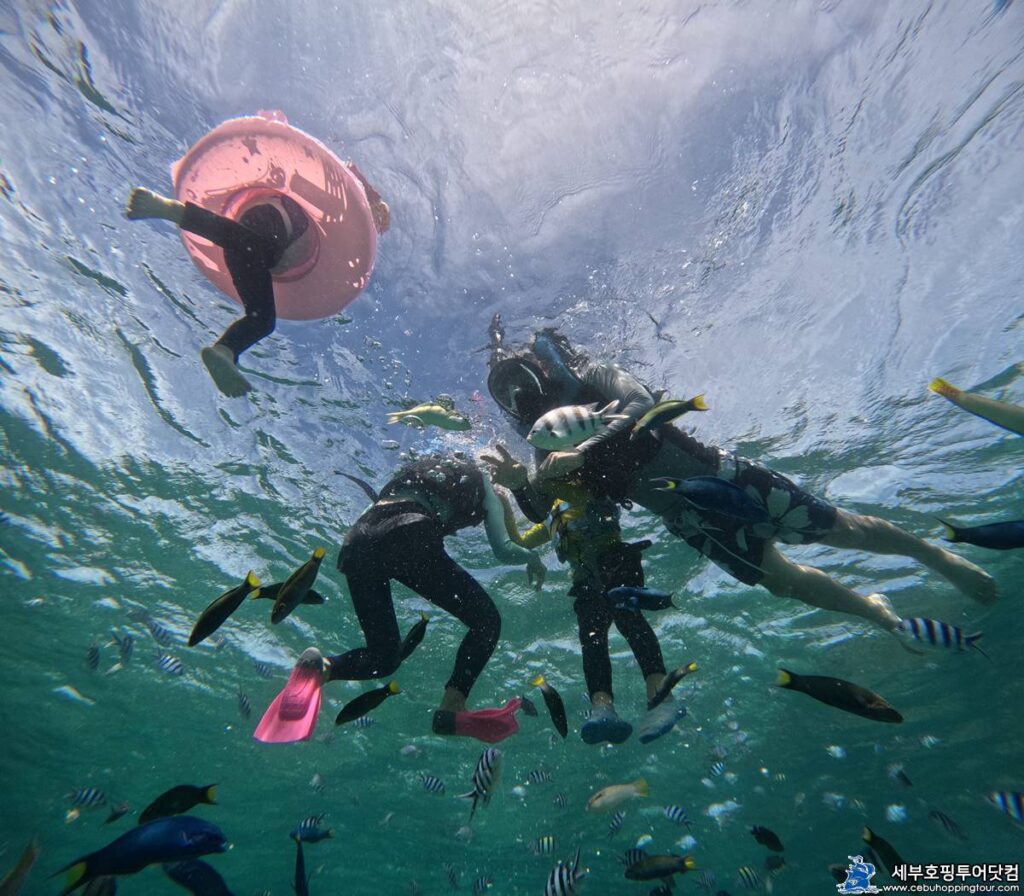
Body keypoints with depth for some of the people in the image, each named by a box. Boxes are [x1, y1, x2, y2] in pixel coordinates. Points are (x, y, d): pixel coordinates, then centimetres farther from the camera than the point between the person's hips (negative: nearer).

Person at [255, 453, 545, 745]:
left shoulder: (425, 470, 39)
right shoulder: (479, 482, 23)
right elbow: (503, 550, 14)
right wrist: (531, 557, 32)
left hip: (356, 542, 7)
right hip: (408, 534, -6)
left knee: (384, 655, 16)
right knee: (486, 619, 6)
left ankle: (319, 668, -11)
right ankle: (451, 709, -11)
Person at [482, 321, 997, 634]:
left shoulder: (593, 377, -11)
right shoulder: (549, 446, 2)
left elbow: (642, 405, -29)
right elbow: (543, 514, -6)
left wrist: (582, 452, -38)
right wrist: (520, 483, -25)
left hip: (715, 476, -4)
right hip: (687, 521, 4)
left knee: (843, 530, 8)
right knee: (783, 581, 11)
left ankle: (937, 556, 35)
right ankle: (876, 612, 38)